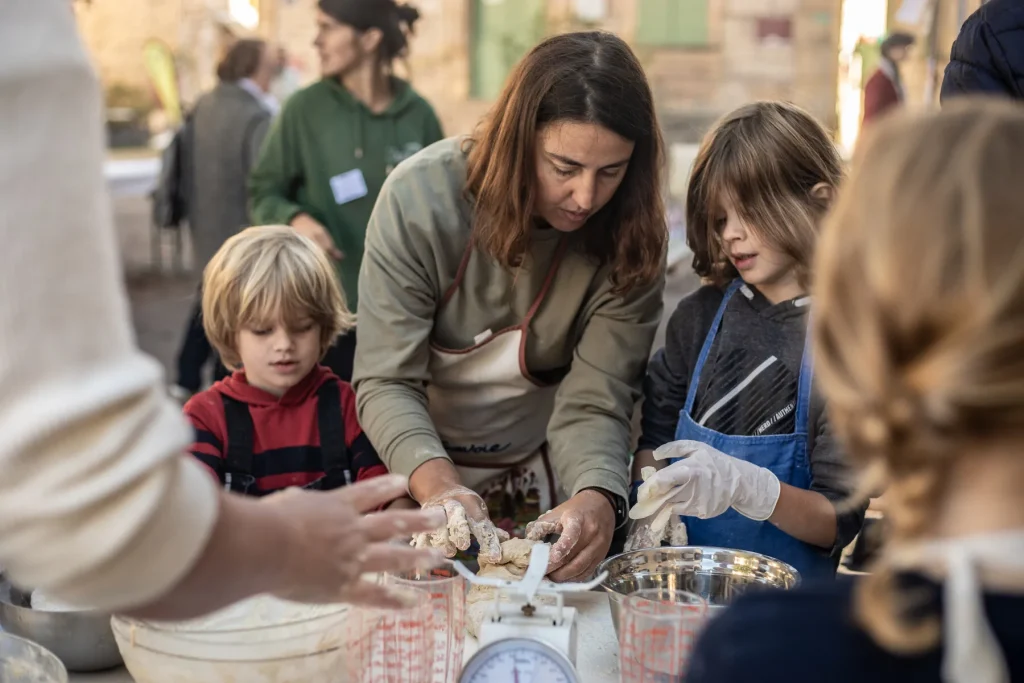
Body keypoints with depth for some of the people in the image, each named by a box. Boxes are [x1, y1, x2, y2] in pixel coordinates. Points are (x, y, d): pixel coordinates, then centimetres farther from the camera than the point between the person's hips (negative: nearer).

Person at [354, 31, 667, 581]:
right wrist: (440, 488, -39)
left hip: (537, 483, 2)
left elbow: (593, 403, -18)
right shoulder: (421, 196, -21)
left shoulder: (630, 239, -16)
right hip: (413, 474, -2)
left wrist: (596, 498, -39)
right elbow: (387, 382, -21)